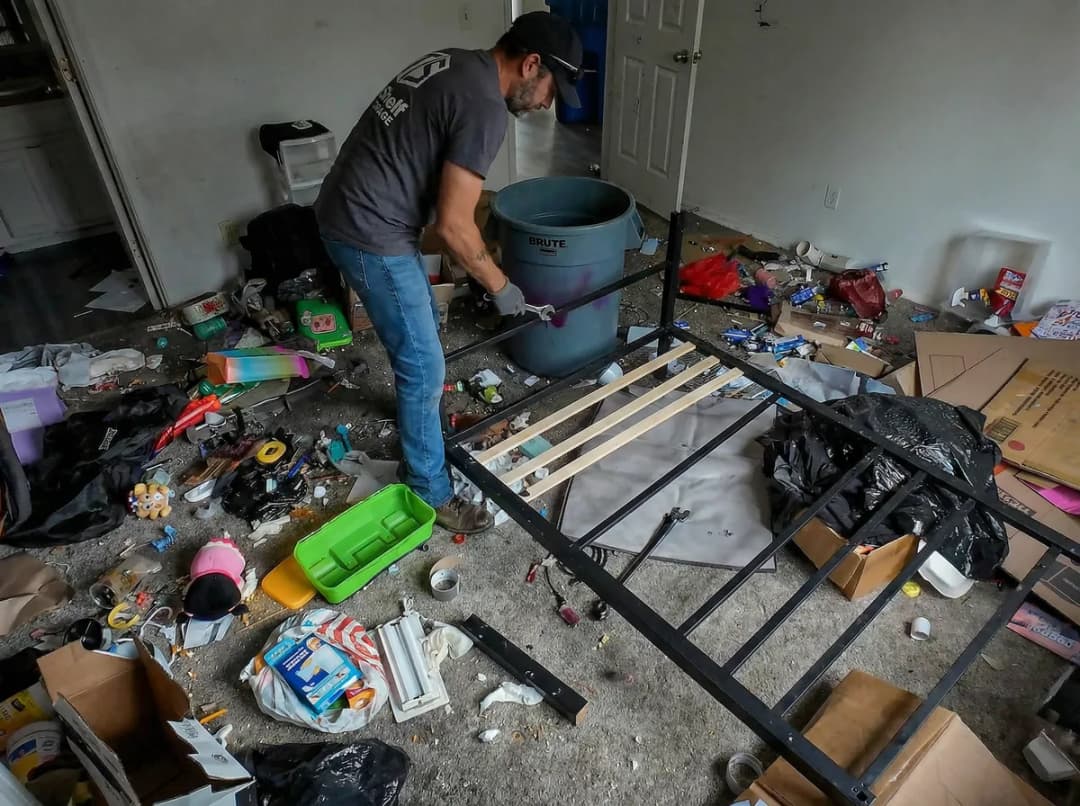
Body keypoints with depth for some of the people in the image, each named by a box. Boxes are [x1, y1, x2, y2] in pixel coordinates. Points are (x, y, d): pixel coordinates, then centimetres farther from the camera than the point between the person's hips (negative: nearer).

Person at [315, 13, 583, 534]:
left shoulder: (454, 63, 12)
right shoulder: (485, 107, -19)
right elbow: (452, 226, -20)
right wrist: (499, 286, -5)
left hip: (347, 211, 10)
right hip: (370, 234, -10)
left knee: (423, 323, 27)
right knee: (423, 366, -1)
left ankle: (417, 409, 52)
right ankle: (429, 494, 15)